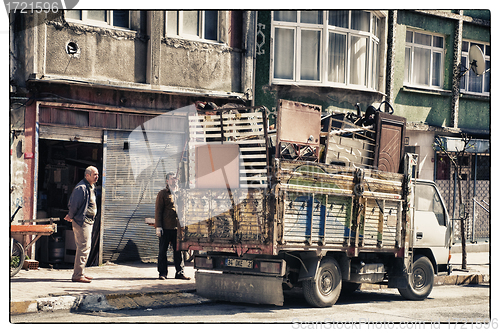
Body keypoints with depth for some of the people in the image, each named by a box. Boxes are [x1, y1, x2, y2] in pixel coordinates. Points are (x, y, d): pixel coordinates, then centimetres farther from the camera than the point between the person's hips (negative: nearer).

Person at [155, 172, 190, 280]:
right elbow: (158, 211, -3)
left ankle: (180, 272, 10)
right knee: (163, 250, 2)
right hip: (166, 228, -4)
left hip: (177, 227, 4)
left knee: (178, 250, 5)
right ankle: (162, 273, 9)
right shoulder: (162, 194, 0)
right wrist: (158, 226, -11)